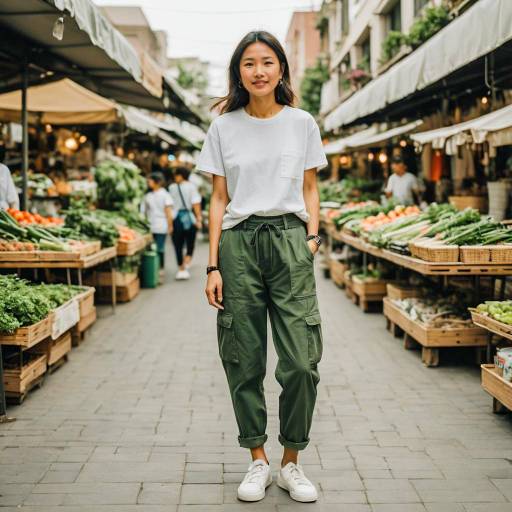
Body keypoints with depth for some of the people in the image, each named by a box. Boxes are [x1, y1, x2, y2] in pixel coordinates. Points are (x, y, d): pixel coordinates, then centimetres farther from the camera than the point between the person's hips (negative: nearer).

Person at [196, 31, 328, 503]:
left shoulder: (302, 123, 8)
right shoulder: (224, 128, 7)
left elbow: (310, 188, 13)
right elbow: (219, 200, 6)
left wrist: (312, 236, -3)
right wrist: (213, 266, 0)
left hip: (290, 240, 0)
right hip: (239, 242, 1)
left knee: (301, 363, -6)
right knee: (245, 363, 4)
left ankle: (291, 462, 12)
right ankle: (258, 462, 18)